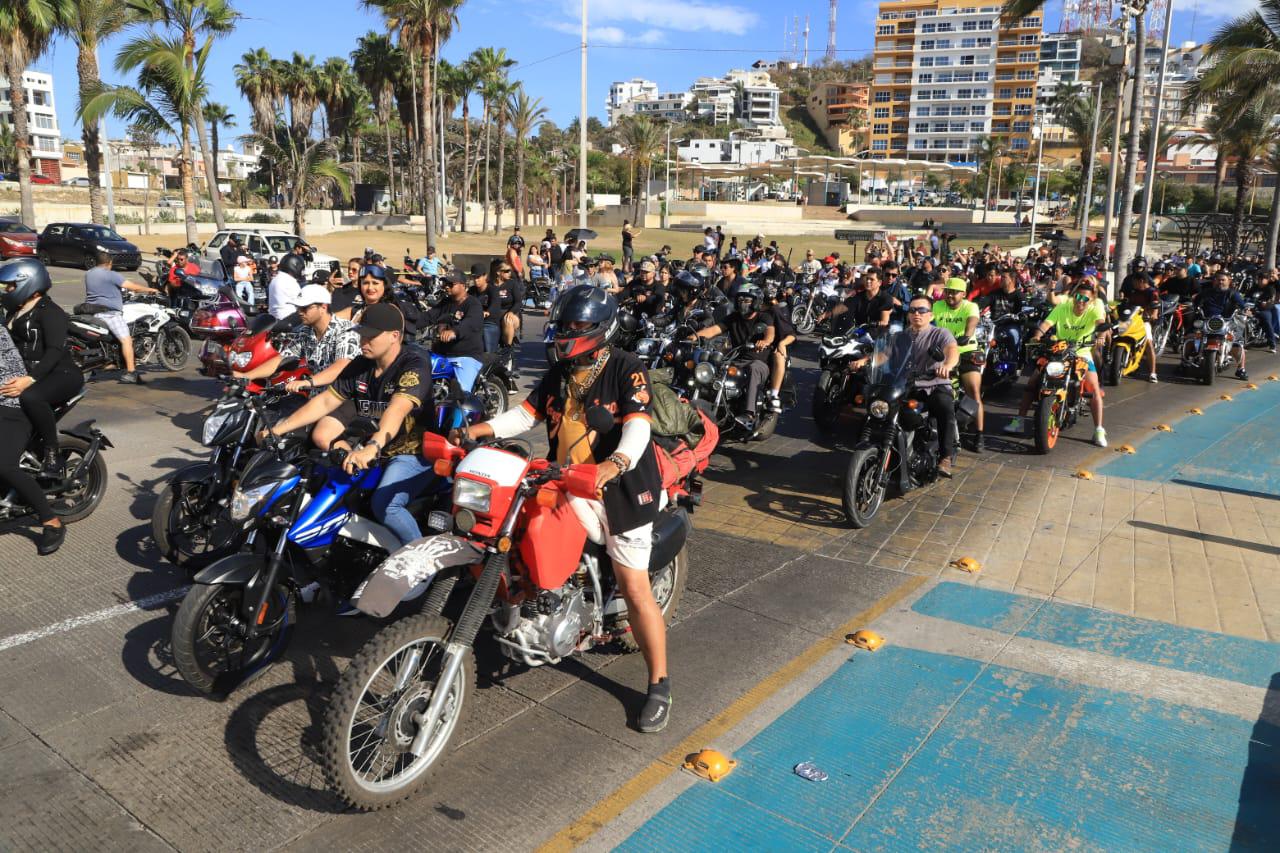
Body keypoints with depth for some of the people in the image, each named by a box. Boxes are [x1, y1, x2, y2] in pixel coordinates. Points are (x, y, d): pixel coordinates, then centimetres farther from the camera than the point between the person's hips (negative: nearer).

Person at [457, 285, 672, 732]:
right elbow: (526, 413, 11)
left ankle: (659, 684, 9)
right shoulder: (559, 373, 15)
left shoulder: (625, 368, -8)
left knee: (635, 590, -5)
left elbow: (638, 426, -21)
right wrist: (477, 430, -4)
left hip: (620, 489, -6)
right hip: (565, 487, 7)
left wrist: (615, 464, -41)